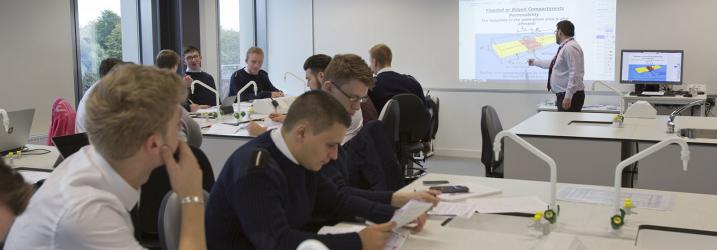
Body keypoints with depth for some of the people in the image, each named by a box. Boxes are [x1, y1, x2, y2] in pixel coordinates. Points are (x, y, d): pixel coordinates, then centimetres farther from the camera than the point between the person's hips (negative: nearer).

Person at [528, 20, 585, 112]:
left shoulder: (570, 47, -15)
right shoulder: (565, 47, 16)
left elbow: (574, 74, -22)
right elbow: (552, 64, 34)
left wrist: (568, 97, -26)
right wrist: (535, 62, 48)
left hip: (570, 97, -10)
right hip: (563, 95, 10)